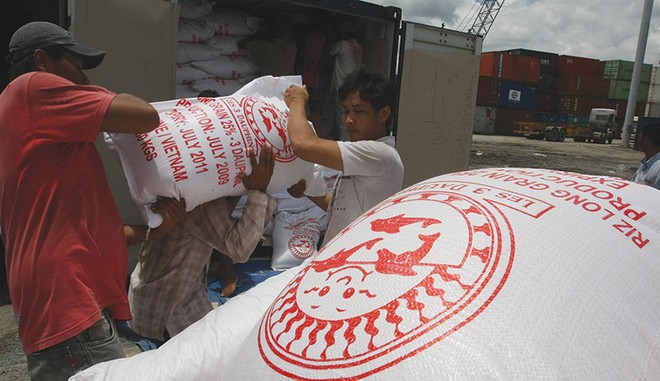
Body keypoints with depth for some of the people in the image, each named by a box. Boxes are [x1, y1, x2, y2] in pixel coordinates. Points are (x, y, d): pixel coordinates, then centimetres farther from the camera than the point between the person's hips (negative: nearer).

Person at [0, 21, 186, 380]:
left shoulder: (37, 131, 23)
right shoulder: (32, 88, -4)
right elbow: (145, 117, -14)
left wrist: (150, 230, 11)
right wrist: (101, 95, 6)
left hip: (70, 302, 10)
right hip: (67, 305, -10)